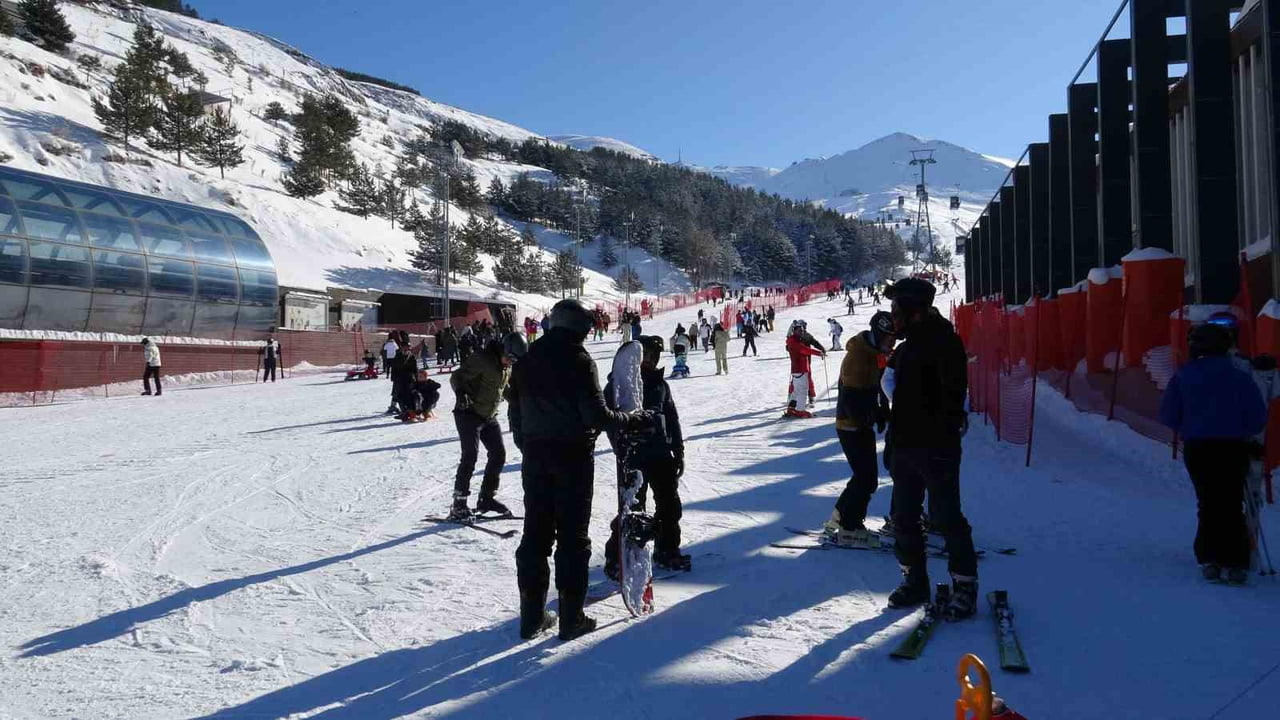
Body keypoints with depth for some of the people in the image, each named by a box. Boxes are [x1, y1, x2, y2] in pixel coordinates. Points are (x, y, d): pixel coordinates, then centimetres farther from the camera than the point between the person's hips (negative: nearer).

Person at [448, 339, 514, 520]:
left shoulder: (507, 367, 6)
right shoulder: (481, 360, -18)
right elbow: (457, 377, -21)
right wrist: (461, 393, -38)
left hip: (489, 417, 8)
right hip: (469, 414, -8)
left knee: (499, 454, 7)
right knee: (470, 456, -15)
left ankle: (487, 498, 21)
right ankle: (459, 504, -11)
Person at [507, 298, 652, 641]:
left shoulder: (527, 360, 7)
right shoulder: (579, 361, -12)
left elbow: (516, 412, 11)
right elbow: (597, 415, -17)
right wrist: (634, 420, -4)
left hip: (535, 456, 5)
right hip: (573, 457, -5)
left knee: (535, 533, 11)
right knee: (573, 536, 3)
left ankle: (532, 615, 15)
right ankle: (571, 618, 6)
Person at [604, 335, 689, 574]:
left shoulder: (659, 383, 12)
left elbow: (672, 419, 15)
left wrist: (679, 452, 13)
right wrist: (622, 450, -18)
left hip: (661, 455, 6)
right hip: (632, 457, -6)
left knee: (670, 504, 12)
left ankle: (666, 550, 29)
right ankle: (615, 558, 6)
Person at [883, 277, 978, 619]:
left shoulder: (943, 341, -11)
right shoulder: (905, 348, 17)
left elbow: (953, 394, -20)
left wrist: (945, 436, -26)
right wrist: (894, 443, 20)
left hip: (935, 448, -9)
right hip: (905, 447, 9)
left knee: (946, 517, -4)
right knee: (904, 518, 12)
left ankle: (965, 587, 5)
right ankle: (914, 581, 23)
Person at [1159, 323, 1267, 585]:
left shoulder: (1183, 377, -4)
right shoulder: (1240, 377, -3)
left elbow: (1168, 416, -2)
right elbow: (1258, 417, -3)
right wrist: (1241, 433, 15)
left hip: (1197, 448, 0)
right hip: (1233, 448, 0)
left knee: (1208, 503, 13)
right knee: (1232, 505, 9)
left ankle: (1210, 559, 4)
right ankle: (1235, 563, 1)